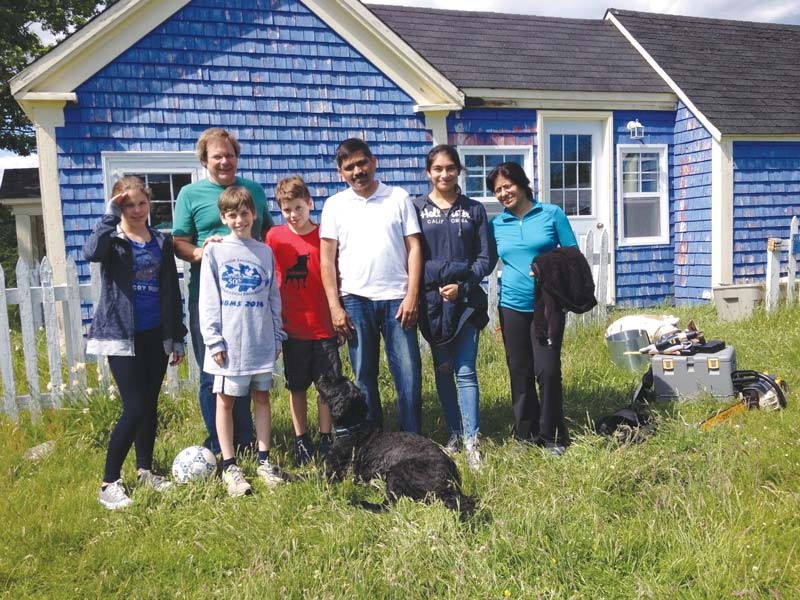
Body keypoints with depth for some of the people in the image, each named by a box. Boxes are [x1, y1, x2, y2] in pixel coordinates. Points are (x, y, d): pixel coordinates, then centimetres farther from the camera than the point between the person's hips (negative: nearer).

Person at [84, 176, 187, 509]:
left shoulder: (162, 243, 9)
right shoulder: (112, 240, -2)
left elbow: (171, 292, 9)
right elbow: (91, 253, -28)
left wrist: (177, 336, 6)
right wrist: (110, 217, -24)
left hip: (156, 334, 4)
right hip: (122, 333, -4)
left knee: (150, 405, 12)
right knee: (135, 408, -9)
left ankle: (145, 471, 27)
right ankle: (109, 483, 3)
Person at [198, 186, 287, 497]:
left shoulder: (265, 252, 9)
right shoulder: (214, 251, 1)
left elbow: (274, 298, 11)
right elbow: (208, 300, -2)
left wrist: (277, 337, 7)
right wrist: (213, 340, -8)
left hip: (262, 341, 3)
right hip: (229, 342, -2)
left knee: (262, 398, 9)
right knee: (225, 400, 4)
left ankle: (264, 460, 20)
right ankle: (229, 466, 14)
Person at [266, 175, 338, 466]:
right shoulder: (275, 237, -1)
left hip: (324, 325, 0)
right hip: (293, 327, 1)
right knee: (297, 387, 10)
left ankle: (326, 438, 19)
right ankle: (301, 439, 24)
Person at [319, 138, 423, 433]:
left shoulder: (398, 197, 7)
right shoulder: (335, 205, 8)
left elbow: (414, 248, 4)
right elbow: (327, 259, 5)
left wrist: (412, 296, -6)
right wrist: (335, 306, -2)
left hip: (397, 298, -1)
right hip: (355, 299, 1)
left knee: (409, 373, -2)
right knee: (364, 376, 7)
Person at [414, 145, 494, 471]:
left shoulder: (474, 209, 8)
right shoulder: (416, 208, 5)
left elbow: (487, 257, 4)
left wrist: (462, 285, -10)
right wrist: (449, 271, -11)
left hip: (466, 299, 0)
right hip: (432, 300, 1)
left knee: (465, 371, -4)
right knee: (443, 371, 9)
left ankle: (471, 442, 1)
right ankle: (454, 435, 21)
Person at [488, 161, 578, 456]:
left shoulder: (552, 214, 1)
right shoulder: (496, 224, 7)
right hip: (513, 306, 3)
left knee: (547, 370, -7)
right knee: (520, 372, 8)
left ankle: (552, 436, 10)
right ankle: (526, 434, 21)